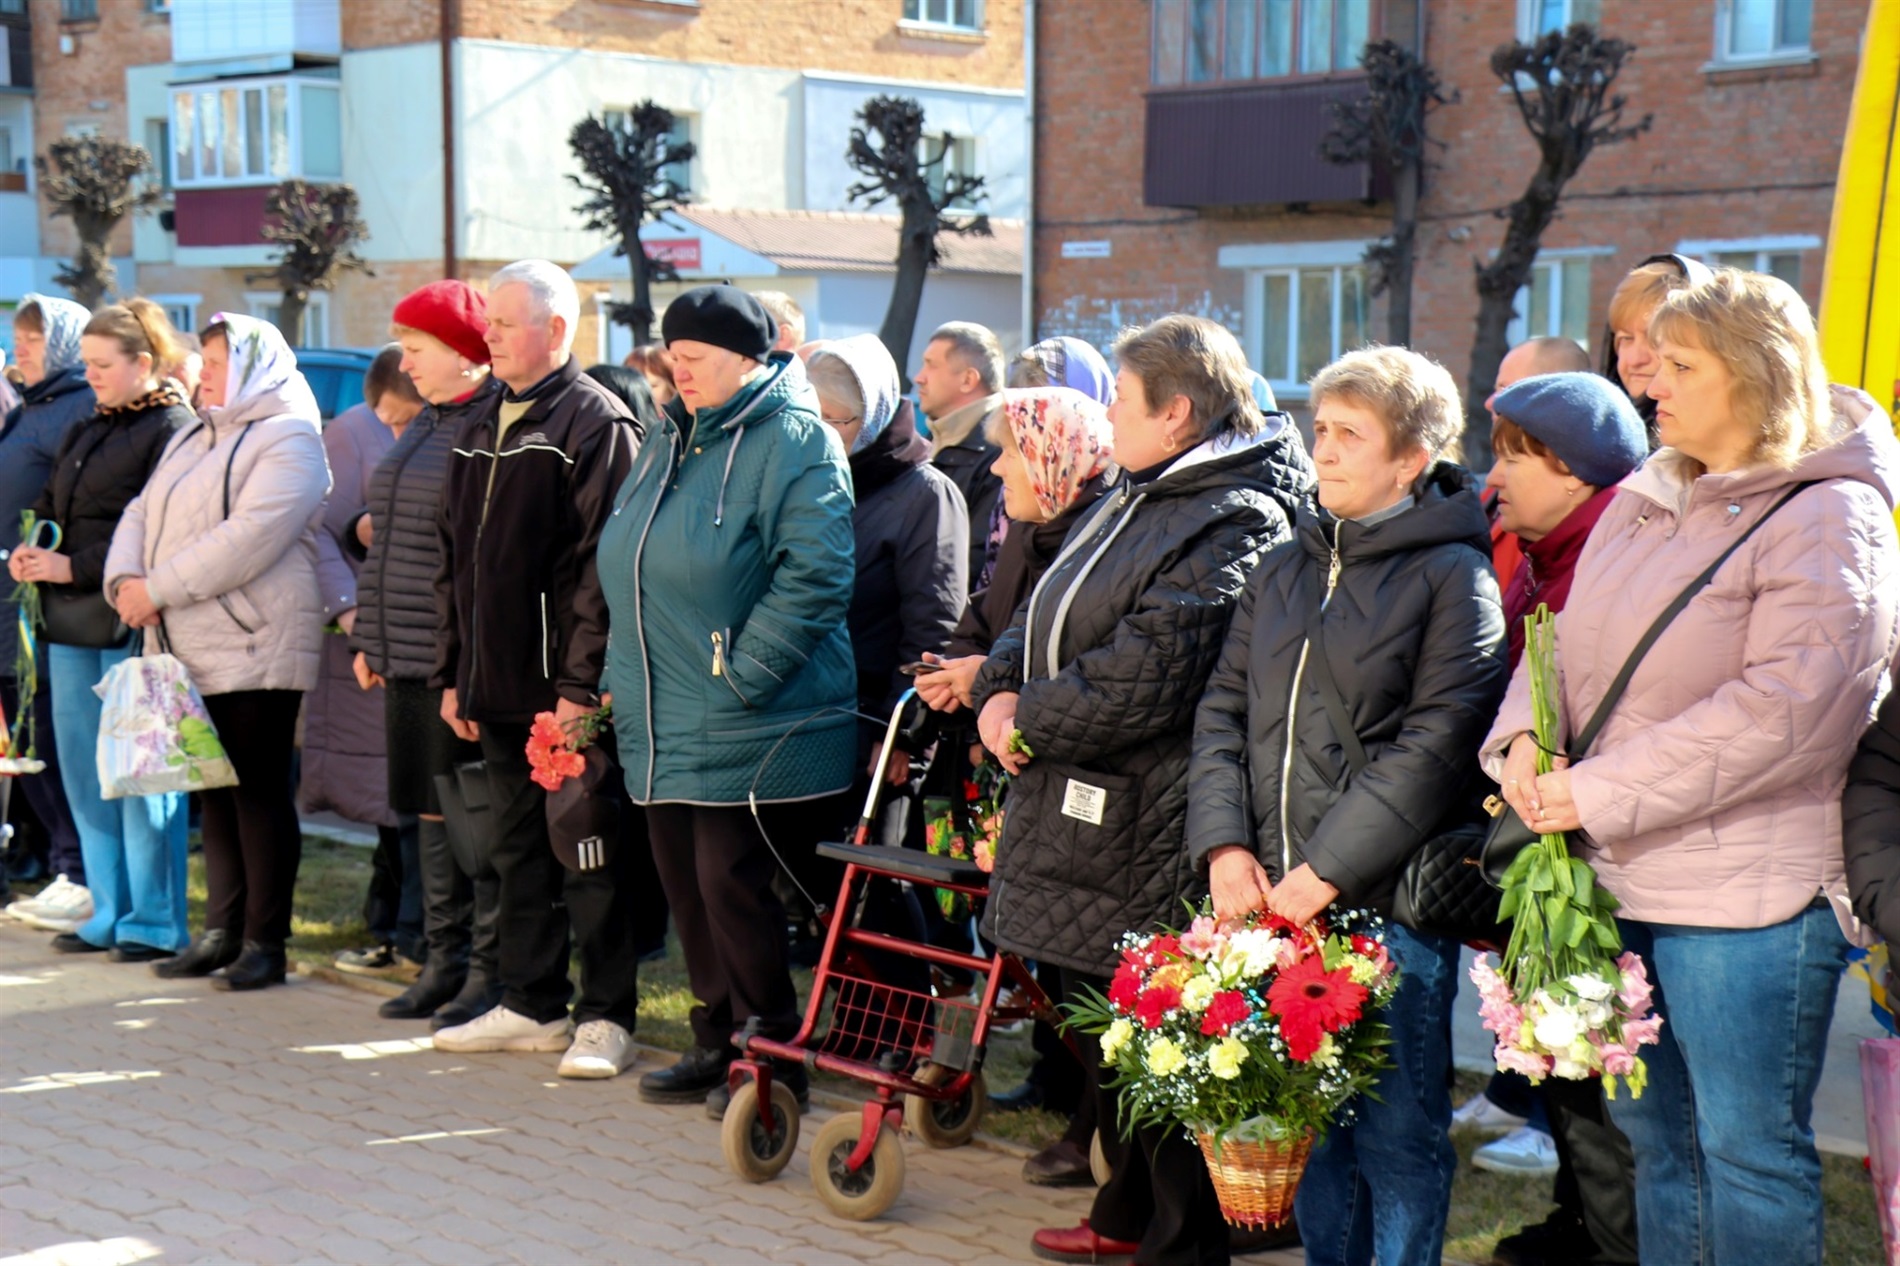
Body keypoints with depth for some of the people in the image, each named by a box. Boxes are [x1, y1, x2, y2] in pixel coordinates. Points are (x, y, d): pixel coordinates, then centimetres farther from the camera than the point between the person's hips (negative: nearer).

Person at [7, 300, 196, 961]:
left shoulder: (172, 429, -9)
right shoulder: (87, 431, 18)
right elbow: (51, 504, 24)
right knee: (84, 770, 12)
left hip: (130, 624, -9)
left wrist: (74, 567, -17)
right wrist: (29, 550, 3)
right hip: (73, 622, 9)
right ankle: (109, 913, 21)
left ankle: (153, 922, 3)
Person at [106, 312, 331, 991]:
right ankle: (221, 931, 17)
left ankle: (265, 941, 2)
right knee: (213, 790, 11)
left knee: (259, 792, -4)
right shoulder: (191, 440, 21)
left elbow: (250, 536, -19)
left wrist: (159, 589, -18)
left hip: (254, 648, -8)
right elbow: (141, 514, 14)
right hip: (189, 649, 8)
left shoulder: (288, 440, -7)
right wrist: (125, 579, -6)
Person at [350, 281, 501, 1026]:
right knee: (429, 809, 15)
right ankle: (445, 961, 25)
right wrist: (370, 637, 19)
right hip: (407, 658, 10)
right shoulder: (423, 427, 16)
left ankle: (490, 972, 6)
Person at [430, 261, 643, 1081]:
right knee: (518, 849, 13)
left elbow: (602, 564, -15)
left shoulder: (596, 422, -9)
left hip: (566, 687, -8)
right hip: (499, 683, 8)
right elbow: (454, 562, 20)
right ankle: (532, 1005, 23)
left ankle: (606, 1017, 7)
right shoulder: (479, 431, 16)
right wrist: (453, 672, 14)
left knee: (588, 853, -1)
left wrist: (581, 683, -19)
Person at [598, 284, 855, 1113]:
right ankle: (717, 1041, 25)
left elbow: (815, 575, -19)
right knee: (686, 887, 12)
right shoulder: (671, 440, 16)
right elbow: (625, 565, 24)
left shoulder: (793, 440, -9)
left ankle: (771, 1053, 10)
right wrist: (624, 673, 15)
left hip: (748, 728, -8)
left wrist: (742, 673, -19)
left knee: (732, 885, -5)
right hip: (662, 721, 8)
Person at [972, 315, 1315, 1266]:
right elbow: (1043, 611, 17)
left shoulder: (1236, 523, -18)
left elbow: (1144, 679, -24)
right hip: (1077, 811, 10)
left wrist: (1029, 725, -14)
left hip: (1148, 836, -10)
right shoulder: (1135, 497, 15)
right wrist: (1000, 689, -2)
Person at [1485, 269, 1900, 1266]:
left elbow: (1780, 707, -21)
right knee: (1655, 1136, 17)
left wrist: (1602, 792, -20)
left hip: (1745, 890, -8)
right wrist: (1524, 736, -5)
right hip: (1622, 881, 8)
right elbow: (1570, 637, 17)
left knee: (1747, 1149, 1)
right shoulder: (1645, 500, 12)